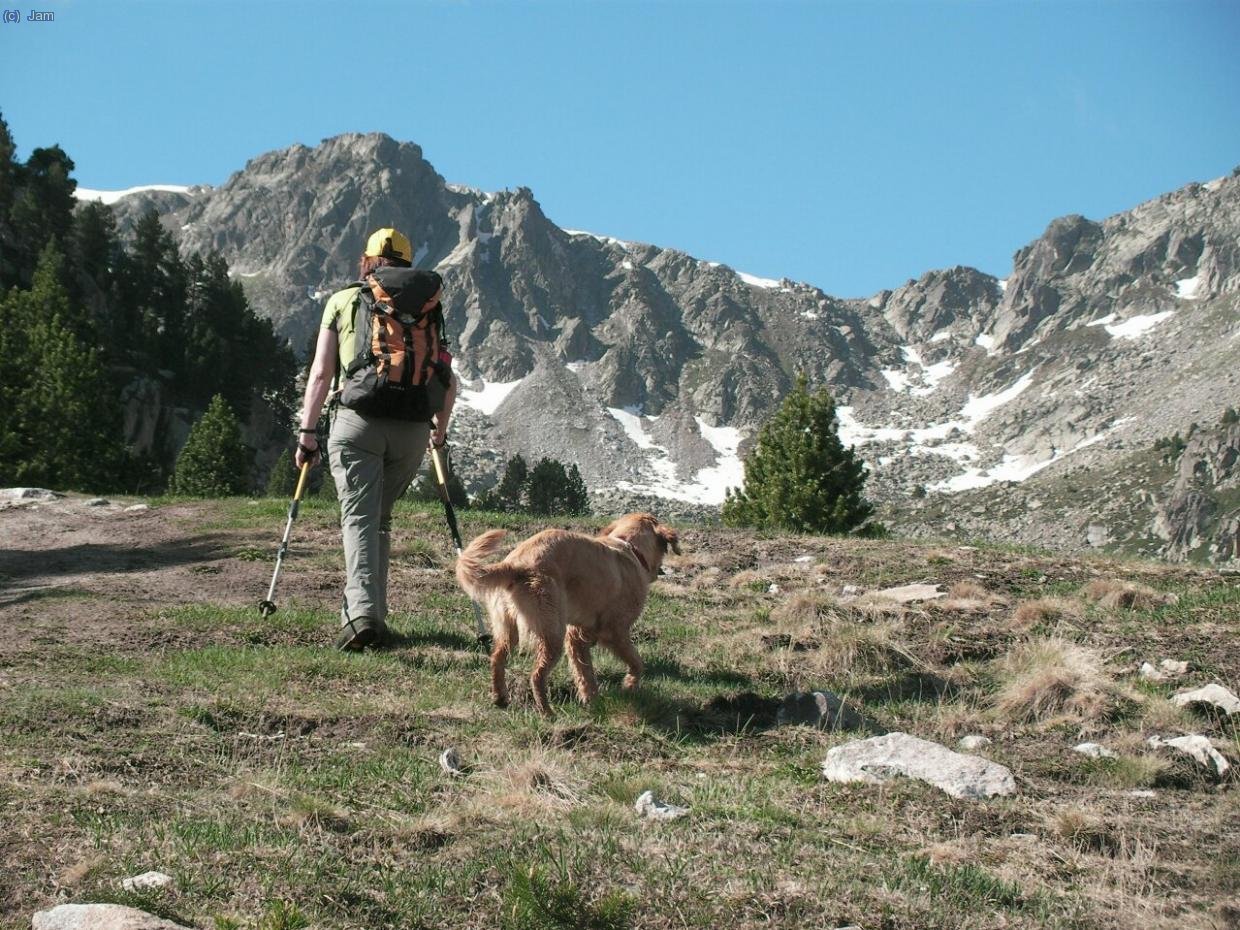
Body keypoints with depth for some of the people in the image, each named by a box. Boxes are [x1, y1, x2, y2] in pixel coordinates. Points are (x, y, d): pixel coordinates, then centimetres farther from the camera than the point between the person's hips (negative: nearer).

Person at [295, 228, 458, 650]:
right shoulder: (429, 307, 17)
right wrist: (440, 429, 30)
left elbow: (321, 374, 5)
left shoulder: (343, 301, 11)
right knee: (380, 518, 17)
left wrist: (307, 432, 10)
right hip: (414, 429, 3)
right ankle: (370, 610, 19)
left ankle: (363, 613, -18)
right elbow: (449, 383, 15)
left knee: (359, 518, -2)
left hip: (358, 421, -2)